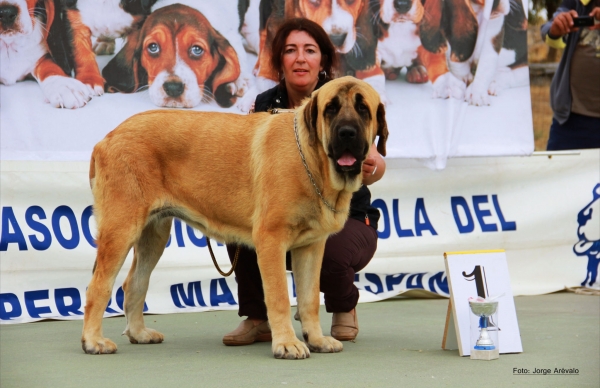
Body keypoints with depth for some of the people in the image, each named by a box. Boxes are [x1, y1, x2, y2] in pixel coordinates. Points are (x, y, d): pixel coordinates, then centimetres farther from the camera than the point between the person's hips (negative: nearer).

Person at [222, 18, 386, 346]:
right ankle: (257, 318, -7)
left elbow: (374, 164, -28)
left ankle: (345, 307, 3)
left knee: (329, 254, -34)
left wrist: (371, 167, -52)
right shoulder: (264, 106, -3)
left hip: (345, 220, -3)